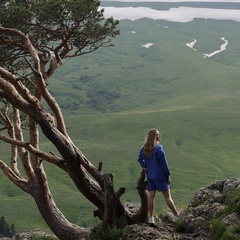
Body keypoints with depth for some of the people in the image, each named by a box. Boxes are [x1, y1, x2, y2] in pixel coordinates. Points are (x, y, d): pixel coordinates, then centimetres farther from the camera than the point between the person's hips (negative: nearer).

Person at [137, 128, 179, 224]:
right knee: (167, 196, -1)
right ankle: (177, 216, 4)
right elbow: (163, 163, -14)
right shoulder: (158, 148, -17)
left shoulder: (144, 148, 4)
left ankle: (151, 218, 9)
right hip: (160, 175, -6)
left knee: (151, 196, 7)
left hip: (150, 176, 6)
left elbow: (140, 158, 17)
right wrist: (168, 175, -7)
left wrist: (144, 167, 10)